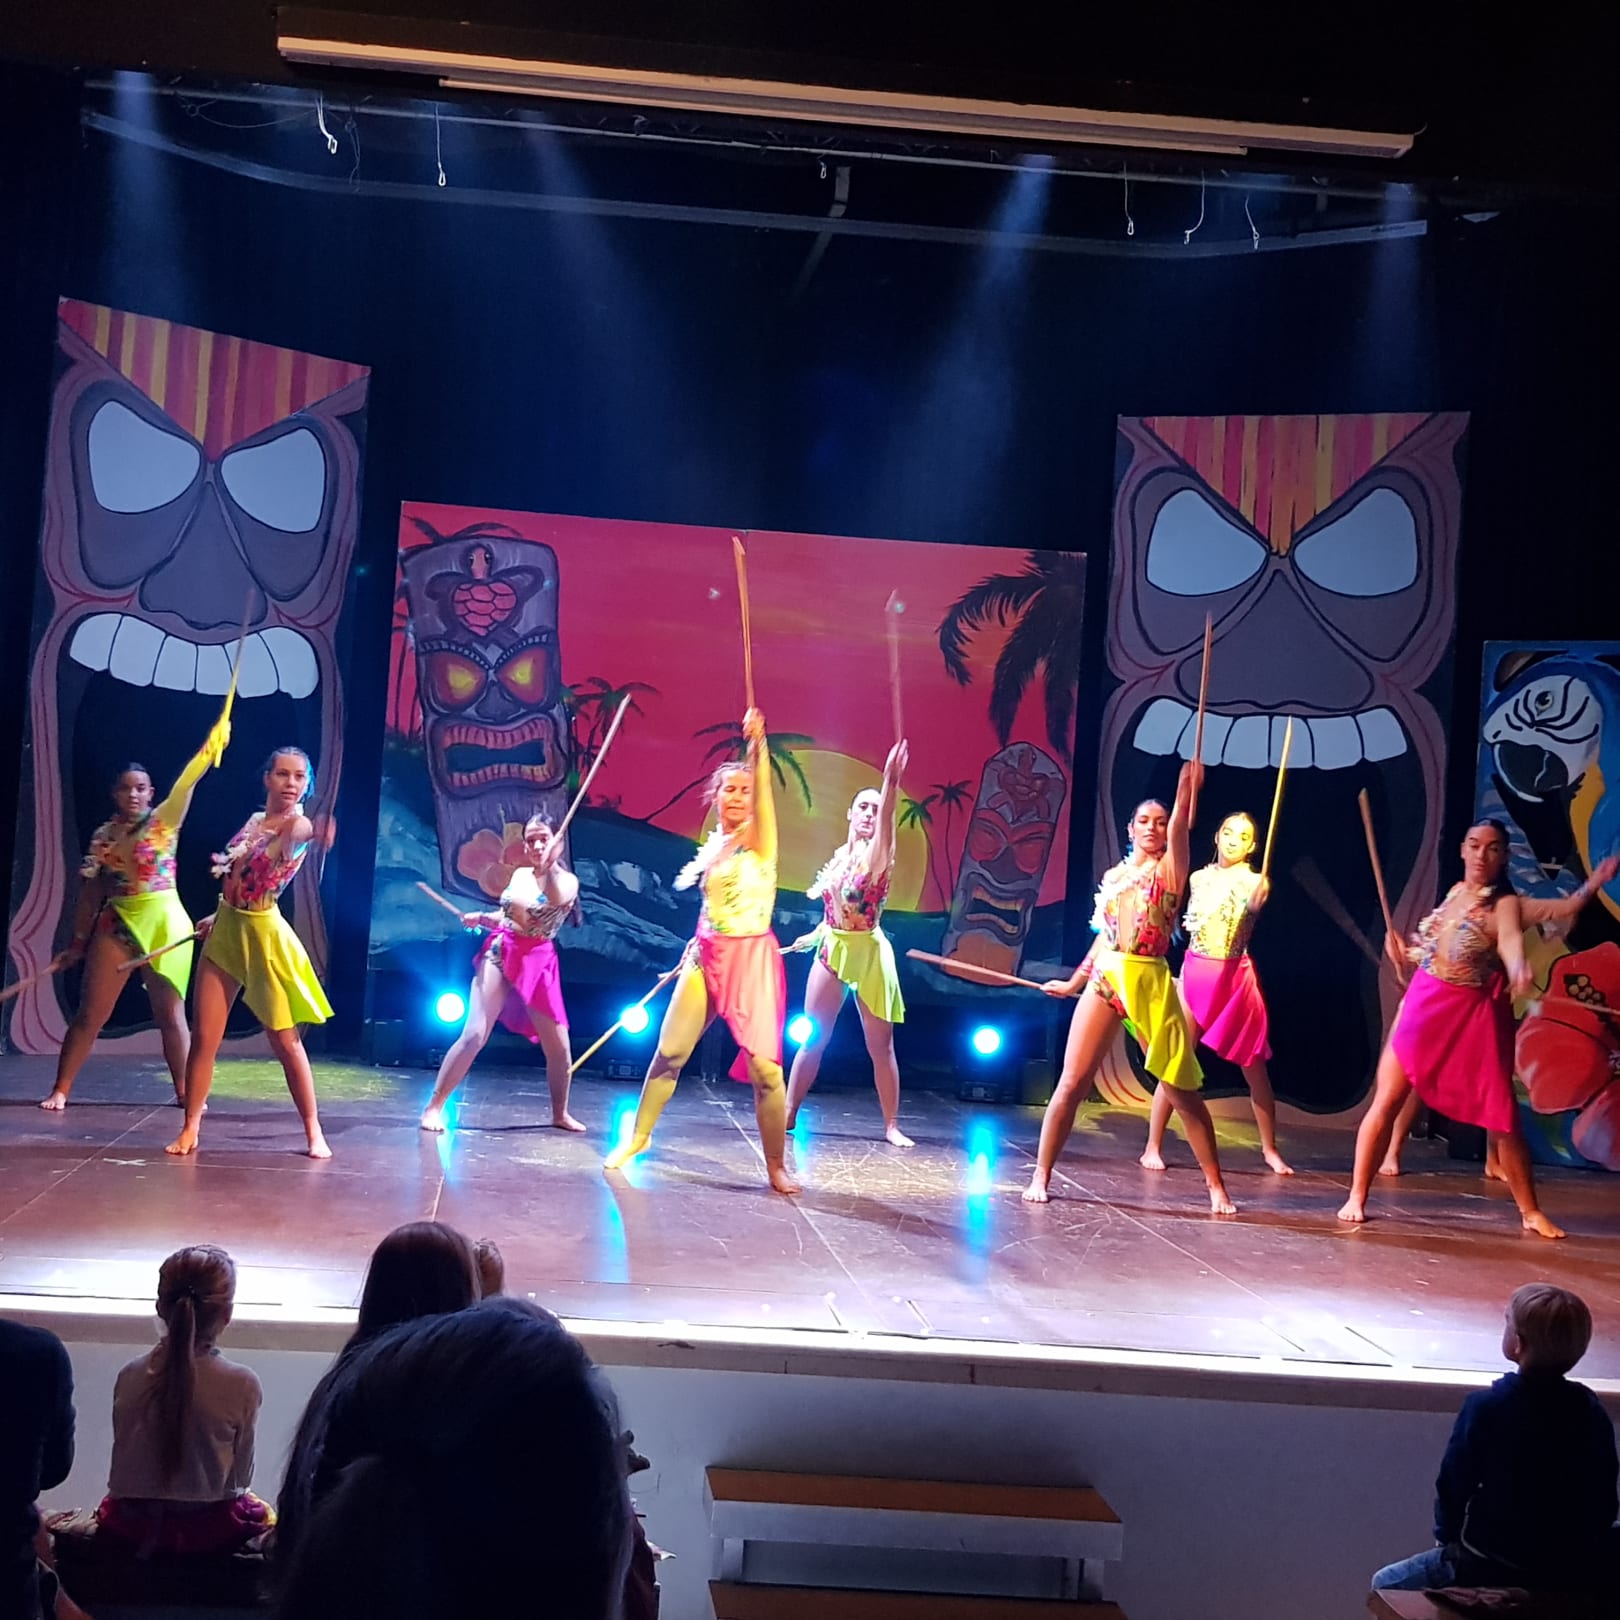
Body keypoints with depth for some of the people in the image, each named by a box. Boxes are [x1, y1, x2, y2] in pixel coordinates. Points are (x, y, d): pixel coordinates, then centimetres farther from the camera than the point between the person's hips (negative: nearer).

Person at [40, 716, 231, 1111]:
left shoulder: (165, 820, -2)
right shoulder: (103, 835, 8)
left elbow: (185, 782, -20)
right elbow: (91, 892, 12)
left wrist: (209, 747, -36)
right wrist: (77, 942, 14)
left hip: (164, 923, -3)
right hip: (116, 925, 3)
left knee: (169, 1013, 1)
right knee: (90, 1012, 3)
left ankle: (184, 1092, 10)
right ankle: (60, 1091, 11)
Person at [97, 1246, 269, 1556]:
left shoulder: (130, 1377, -12)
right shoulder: (242, 1385, -20)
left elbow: (123, 1460, -2)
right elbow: (241, 1475, -9)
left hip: (133, 1527, 2)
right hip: (211, 1530, -2)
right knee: (263, 1514, 31)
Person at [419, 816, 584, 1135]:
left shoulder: (567, 881, -4)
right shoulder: (519, 875, 8)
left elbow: (556, 900, -29)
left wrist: (550, 865, -43)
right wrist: (481, 918, 2)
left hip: (538, 964, -1)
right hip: (499, 955, 1)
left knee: (558, 1046, 3)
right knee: (474, 1034, -12)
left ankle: (560, 1114, 25)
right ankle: (434, 1106, -8)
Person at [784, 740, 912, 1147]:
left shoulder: (877, 853, -8)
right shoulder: (839, 855, 9)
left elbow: (887, 820, -29)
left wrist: (891, 780, -44)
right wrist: (815, 935, 30)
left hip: (869, 954, -5)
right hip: (832, 951, 5)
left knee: (880, 1045, 0)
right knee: (812, 1039, 7)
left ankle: (892, 1125, 8)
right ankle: (788, 1113, 15)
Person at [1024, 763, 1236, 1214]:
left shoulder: (1170, 869, 3)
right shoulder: (1113, 876, 16)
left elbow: (1178, 828, -18)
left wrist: (1186, 789, -35)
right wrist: (1073, 982, 29)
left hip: (1150, 984, -3)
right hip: (1104, 981, 3)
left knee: (1181, 1090, 0)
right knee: (1071, 1083, -2)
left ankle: (1217, 1188, 10)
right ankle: (1040, 1176, 8)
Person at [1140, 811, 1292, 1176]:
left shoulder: (1252, 881, -4)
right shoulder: (1198, 878, 6)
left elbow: (1254, 904, -29)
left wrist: (1260, 897, -48)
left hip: (1236, 978, -1)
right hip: (1194, 973, 2)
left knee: (1254, 1067, 5)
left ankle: (1270, 1149, 18)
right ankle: (1153, 1147, 1)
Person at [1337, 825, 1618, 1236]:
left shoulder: (1505, 905, -10)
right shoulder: (1456, 891, 8)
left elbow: (1511, 940, -35)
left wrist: (1518, 971, -57)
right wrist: (1404, 955, 4)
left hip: (1475, 1017, -5)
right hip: (1422, 1006, 5)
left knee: (1502, 1117, 0)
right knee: (1386, 1102, -2)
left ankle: (1530, 1212, 16)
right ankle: (1356, 1198, 6)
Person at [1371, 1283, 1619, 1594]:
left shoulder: (1486, 1407, -18)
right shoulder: (1592, 1412, -6)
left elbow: (1453, 1484, -10)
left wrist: (1446, 1537, 8)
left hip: (1495, 1568, -5)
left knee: (1385, 1584, 12)